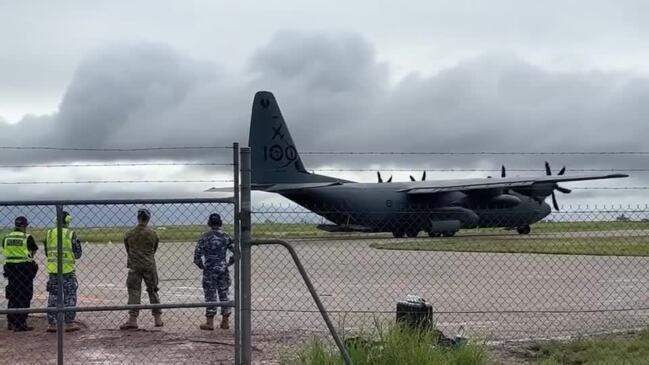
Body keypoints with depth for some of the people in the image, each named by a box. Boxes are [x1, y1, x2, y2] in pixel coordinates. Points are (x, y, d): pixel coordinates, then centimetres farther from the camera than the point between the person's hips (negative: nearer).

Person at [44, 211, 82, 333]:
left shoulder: (49, 233, 3)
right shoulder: (71, 234, -9)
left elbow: (47, 252, 10)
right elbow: (78, 254, -4)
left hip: (53, 269, 4)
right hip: (68, 270, -4)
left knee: (53, 297, 11)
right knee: (70, 297, 5)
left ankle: (51, 324, 12)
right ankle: (69, 323, 6)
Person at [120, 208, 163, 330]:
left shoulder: (129, 234, -3)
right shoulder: (153, 234, -2)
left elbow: (128, 251, 7)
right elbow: (154, 250, 8)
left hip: (134, 266, -1)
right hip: (150, 266, 1)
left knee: (134, 292, 1)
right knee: (153, 291, 11)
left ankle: (132, 319, -8)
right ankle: (158, 319, 15)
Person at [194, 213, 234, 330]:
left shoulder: (205, 236, -5)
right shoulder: (225, 236, 3)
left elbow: (197, 253, -10)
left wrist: (201, 265, 5)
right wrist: (229, 262, 12)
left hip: (209, 270, -3)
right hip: (223, 270, 3)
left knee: (210, 295, 2)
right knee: (224, 295, 11)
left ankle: (209, 322, 3)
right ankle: (225, 321, 15)